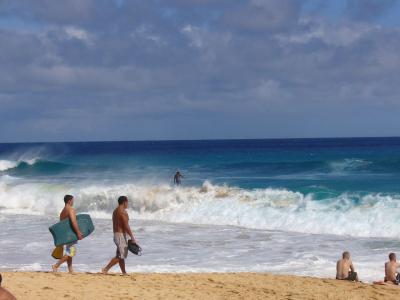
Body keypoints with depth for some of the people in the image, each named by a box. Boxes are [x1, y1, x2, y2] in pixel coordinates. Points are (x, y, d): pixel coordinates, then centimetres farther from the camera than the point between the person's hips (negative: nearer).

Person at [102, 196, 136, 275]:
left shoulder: (115, 211, 14)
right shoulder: (123, 212, -15)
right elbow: (126, 226, -19)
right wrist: (132, 237, -15)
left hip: (116, 234, 10)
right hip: (121, 235, -10)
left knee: (121, 255, 11)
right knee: (120, 256, -7)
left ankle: (124, 273, 10)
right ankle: (106, 269, -10)